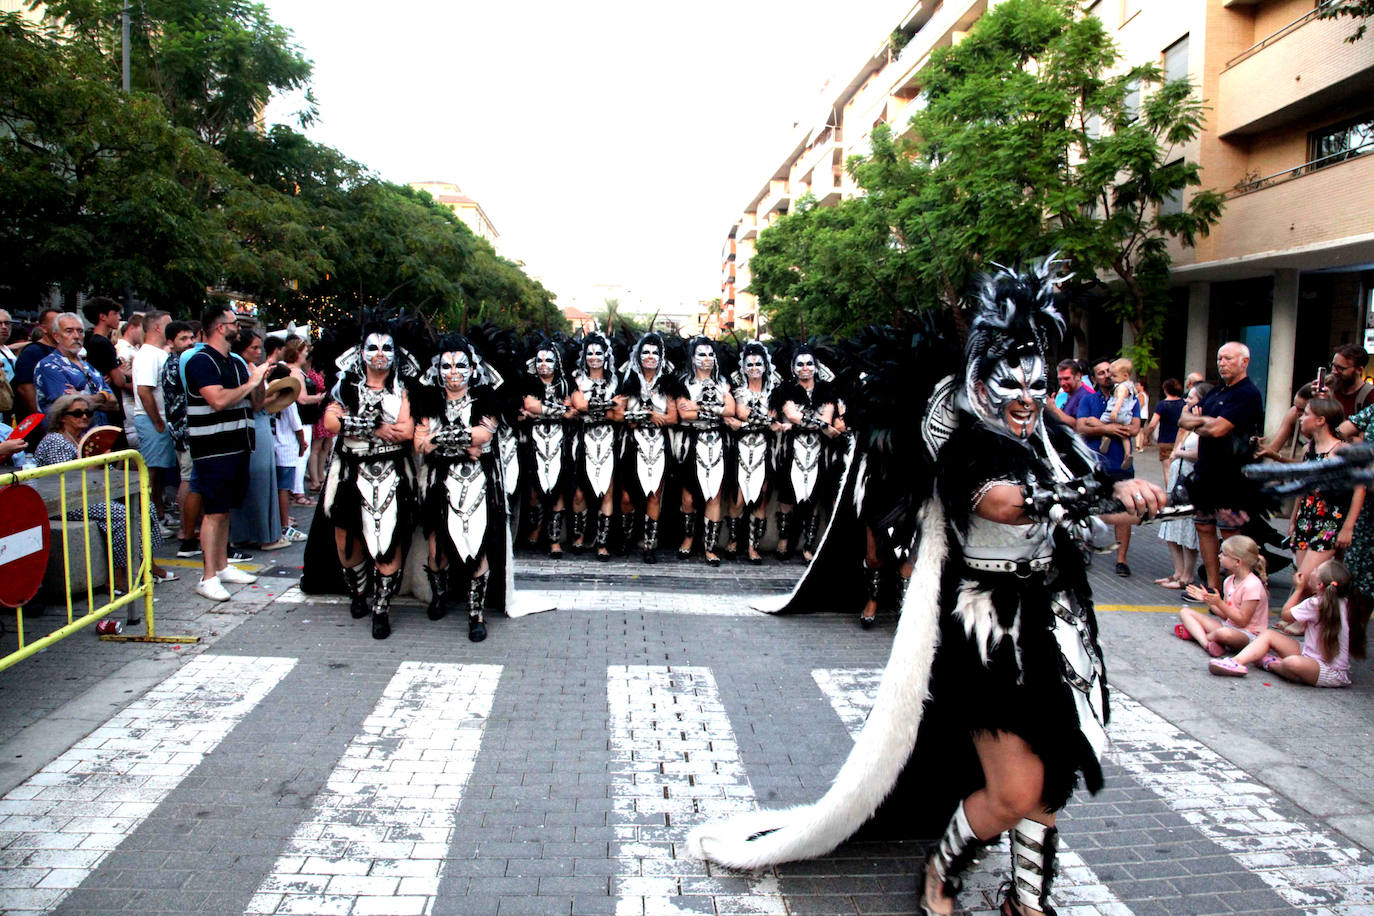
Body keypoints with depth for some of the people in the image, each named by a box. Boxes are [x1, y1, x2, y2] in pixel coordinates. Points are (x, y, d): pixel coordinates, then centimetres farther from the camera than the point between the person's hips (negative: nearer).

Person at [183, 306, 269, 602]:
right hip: (213, 449, -8)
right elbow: (219, 400, -23)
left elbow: (256, 402, 20)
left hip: (238, 445, 8)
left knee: (225, 510, 14)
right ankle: (208, 578, -4)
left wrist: (260, 380, 2)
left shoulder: (238, 363, 17)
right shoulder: (201, 361, -10)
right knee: (214, 512, -8)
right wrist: (250, 382, -13)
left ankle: (222, 567, 23)